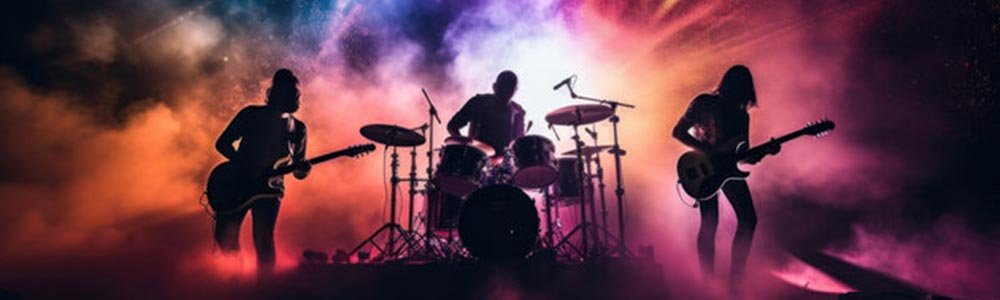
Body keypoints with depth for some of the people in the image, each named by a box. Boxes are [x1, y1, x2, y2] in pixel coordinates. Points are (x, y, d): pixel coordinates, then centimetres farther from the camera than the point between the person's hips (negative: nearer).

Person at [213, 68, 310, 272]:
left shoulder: (297, 129, 6)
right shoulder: (251, 114, 1)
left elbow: (298, 170, 9)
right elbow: (222, 143, 3)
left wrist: (303, 169, -15)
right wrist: (244, 164, -11)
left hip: (270, 189, 0)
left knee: (263, 241, -11)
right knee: (225, 235, -4)